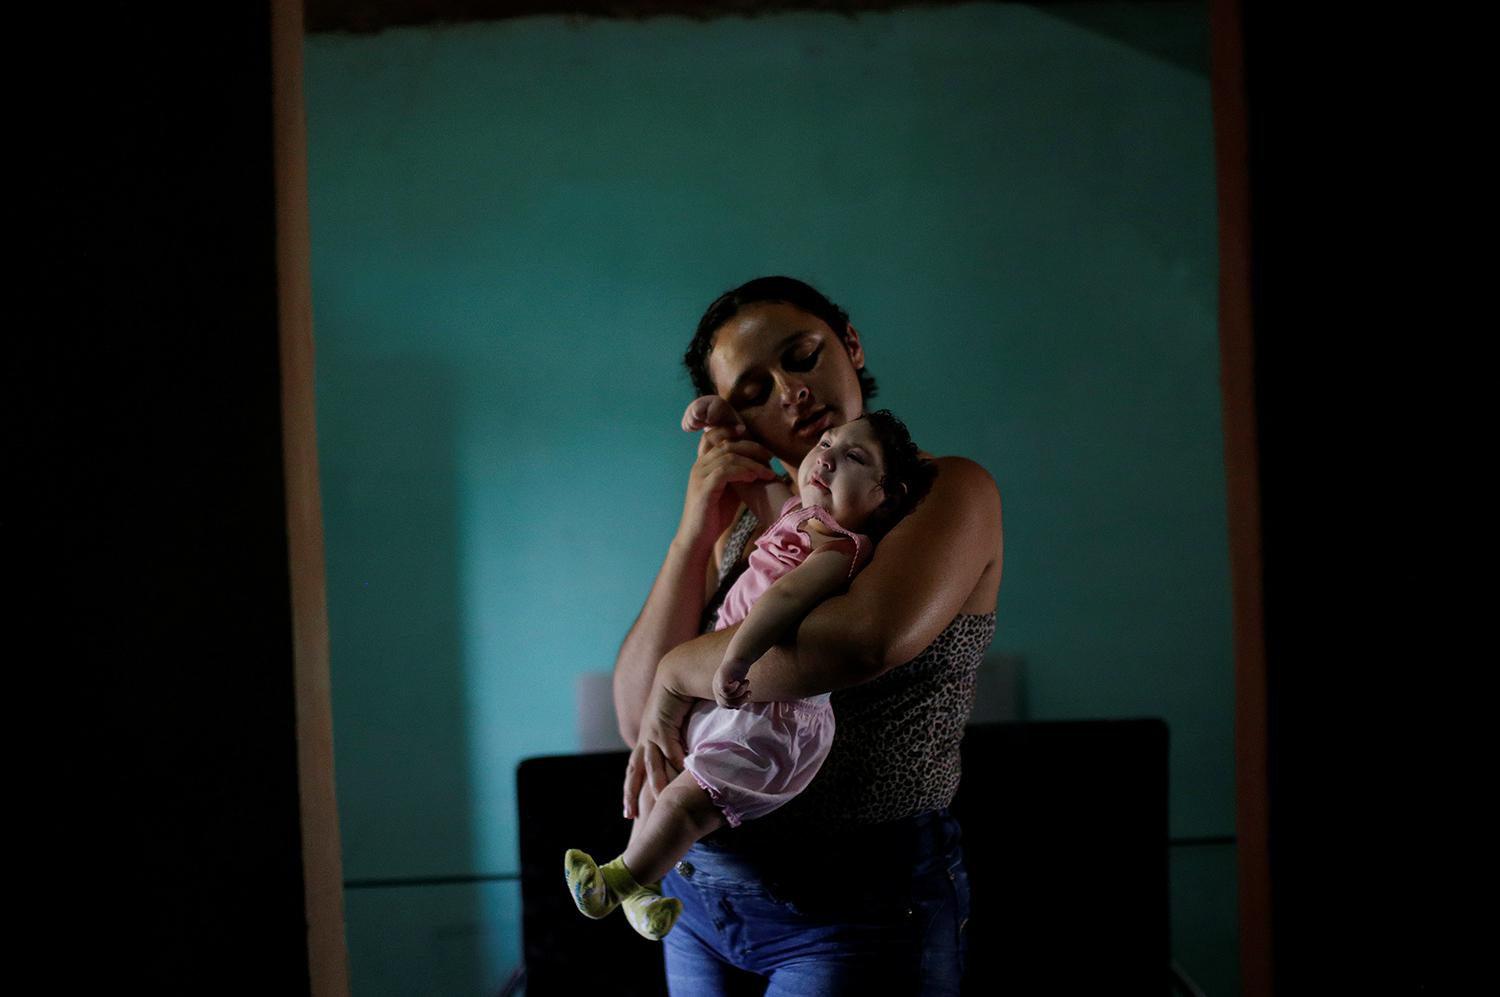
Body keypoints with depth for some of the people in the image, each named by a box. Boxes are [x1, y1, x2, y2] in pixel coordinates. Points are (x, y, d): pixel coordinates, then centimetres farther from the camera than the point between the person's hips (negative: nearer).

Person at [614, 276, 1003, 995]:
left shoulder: (950, 491, -8)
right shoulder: (741, 518, 9)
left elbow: (869, 638, -30)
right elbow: (637, 718, 1)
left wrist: (680, 670, -17)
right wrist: (693, 536, -7)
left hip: (861, 907, -5)